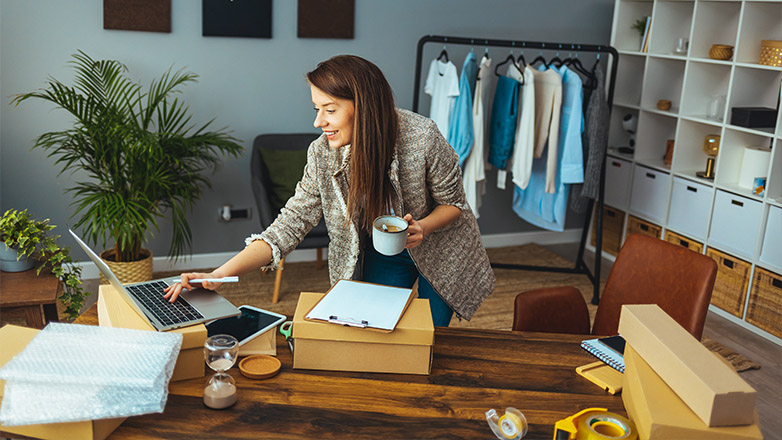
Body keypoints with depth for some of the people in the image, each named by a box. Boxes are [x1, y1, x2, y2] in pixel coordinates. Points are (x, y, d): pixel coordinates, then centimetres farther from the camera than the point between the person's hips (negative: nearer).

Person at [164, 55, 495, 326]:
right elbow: (290, 224, -22)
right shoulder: (322, 154, -21)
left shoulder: (421, 137, -30)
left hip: (439, 250, -1)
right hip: (377, 255, 2)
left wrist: (421, 227, -36)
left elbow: (453, 202, -14)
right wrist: (218, 276, -32)